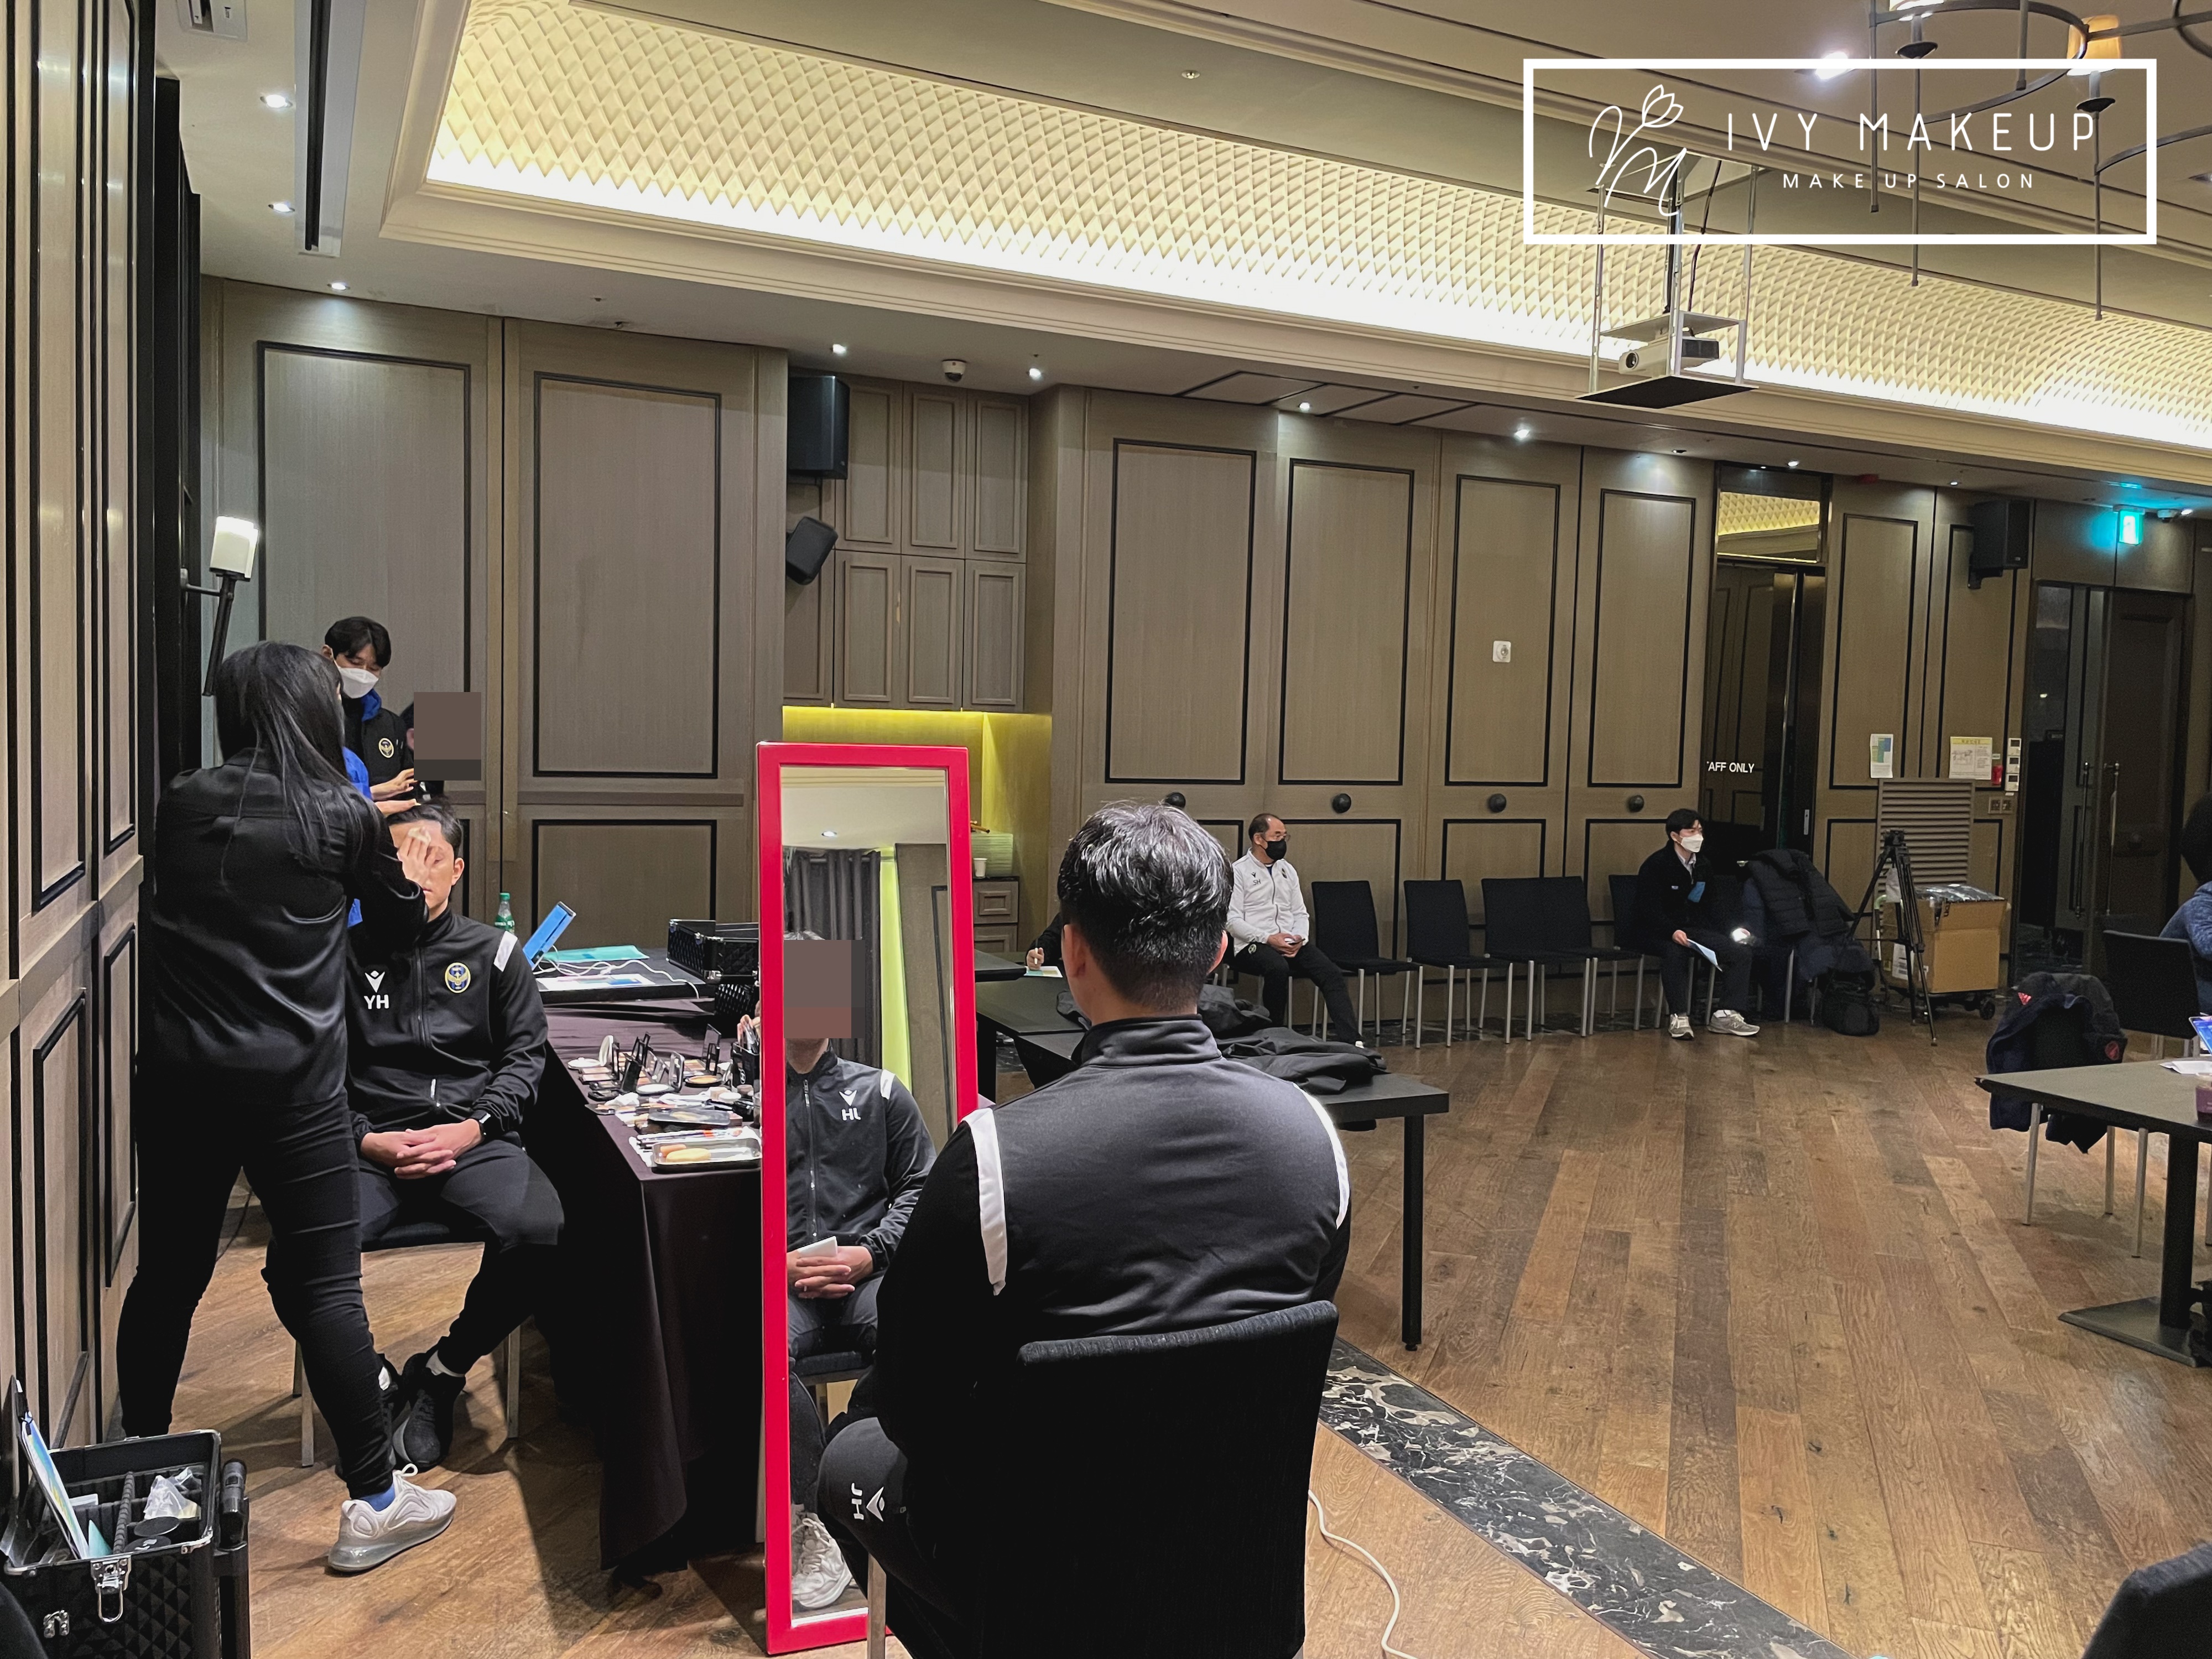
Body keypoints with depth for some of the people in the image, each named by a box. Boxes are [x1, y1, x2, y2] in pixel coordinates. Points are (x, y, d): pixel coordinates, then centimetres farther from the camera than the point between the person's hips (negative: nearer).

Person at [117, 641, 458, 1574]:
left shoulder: (181, 806, 5)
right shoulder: (341, 815, -5)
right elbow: (401, 923, 8)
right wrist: (389, 862, 30)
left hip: (180, 1076, 4)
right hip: (291, 1083, -4)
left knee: (169, 1272, 17)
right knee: (322, 1286, 0)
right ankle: (373, 1503, 8)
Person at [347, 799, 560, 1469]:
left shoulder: (494, 952, 14)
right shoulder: (348, 953, 12)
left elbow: (525, 1056, 10)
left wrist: (471, 1128, -6)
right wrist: (365, 1139, -9)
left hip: (473, 1138, 0)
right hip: (372, 1143, 0)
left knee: (536, 1227, -30)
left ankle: (442, 1371, -4)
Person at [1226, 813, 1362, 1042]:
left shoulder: (1287, 870, 20)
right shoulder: (1238, 871, 0)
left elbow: (1300, 913, 19)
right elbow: (1232, 920, -9)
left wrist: (1300, 938, -4)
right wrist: (1269, 939, -20)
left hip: (1292, 943, 6)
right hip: (1253, 945, -6)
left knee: (1332, 974, -18)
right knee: (1278, 968, -38)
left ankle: (1350, 1041, -26)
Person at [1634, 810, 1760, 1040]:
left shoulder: (1704, 865, 11)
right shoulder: (1656, 865, -11)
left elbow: (1714, 906, 15)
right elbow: (1649, 910, -17)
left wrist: (1732, 930, -2)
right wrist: (1673, 932, -32)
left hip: (1696, 929, 7)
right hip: (1662, 932, -7)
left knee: (1741, 950, -11)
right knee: (1675, 953, -39)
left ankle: (1727, 1014, -10)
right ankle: (1678, 1018, -30)